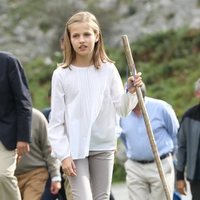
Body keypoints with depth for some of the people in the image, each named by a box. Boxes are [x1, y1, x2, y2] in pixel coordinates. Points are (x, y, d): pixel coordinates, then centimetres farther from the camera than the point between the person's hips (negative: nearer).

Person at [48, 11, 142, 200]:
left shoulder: (108, 69, 0)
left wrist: (131, 91, -16)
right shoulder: (61, 74, -6)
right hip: (75, 148, -3)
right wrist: (63, 154, -9)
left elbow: (122, 108, 3)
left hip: (104, 147, 3)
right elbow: (56, 120, -4)